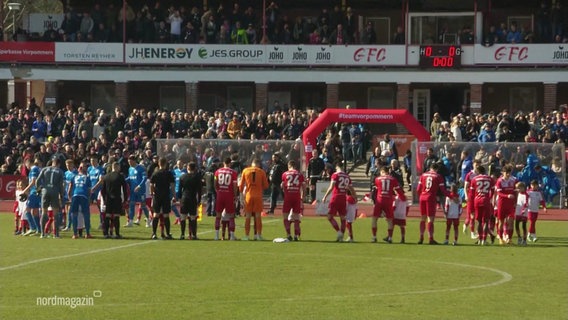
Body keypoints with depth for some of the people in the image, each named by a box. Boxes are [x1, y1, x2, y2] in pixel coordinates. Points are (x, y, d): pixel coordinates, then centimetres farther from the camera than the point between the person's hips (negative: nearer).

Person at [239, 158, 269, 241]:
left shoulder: (245, 171, 3)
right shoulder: (262, 172, 0)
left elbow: (241, 184, 7)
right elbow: (266, 185, 4)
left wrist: (241, 192, 23)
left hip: (248, 195, 1)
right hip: (258, 196, -1)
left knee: (248, 216, 5)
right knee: (258, 216, 4)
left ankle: (246, 235, 4)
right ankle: (259, 235, 3)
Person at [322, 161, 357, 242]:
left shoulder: (335, 175, -6)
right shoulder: (347, 176, 11)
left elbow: (331, 187, -14)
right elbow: (352, 190, 17)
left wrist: (325, 197, -9)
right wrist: (355, 197, 32)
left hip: (335, 197, -5)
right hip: (344, 199, 5)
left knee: (330, 216, -2)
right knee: (343, 218, 9)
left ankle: (339, 232, -15)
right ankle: (341, 236, 9)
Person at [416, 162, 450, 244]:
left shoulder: (423, 175, 9)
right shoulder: (438, 177, -1)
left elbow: (418, 189, 9)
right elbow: (443, 190, -3)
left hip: (422, 197, 4)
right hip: (431, 198, -4)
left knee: (423, 218, 14)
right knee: (430, 219, -1)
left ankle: (421, 238, 16)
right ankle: (430, 238, -1)